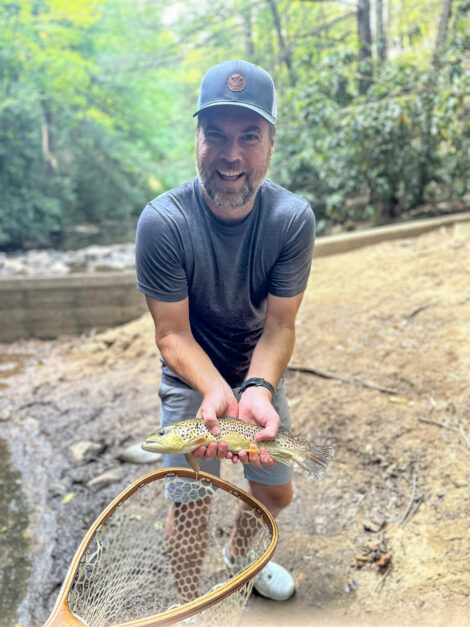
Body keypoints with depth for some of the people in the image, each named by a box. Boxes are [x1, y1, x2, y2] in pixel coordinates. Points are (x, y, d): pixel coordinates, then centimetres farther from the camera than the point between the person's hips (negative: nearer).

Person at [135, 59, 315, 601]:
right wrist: (215, 391, -39)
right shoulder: (162, 222, -26)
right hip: (191, 377, -3)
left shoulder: (293, 218, -19)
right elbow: (172, 333, -21)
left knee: (276, 492, 16)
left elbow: (279, 325, -16)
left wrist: (258, 389, -36)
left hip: (259, 372, 3)